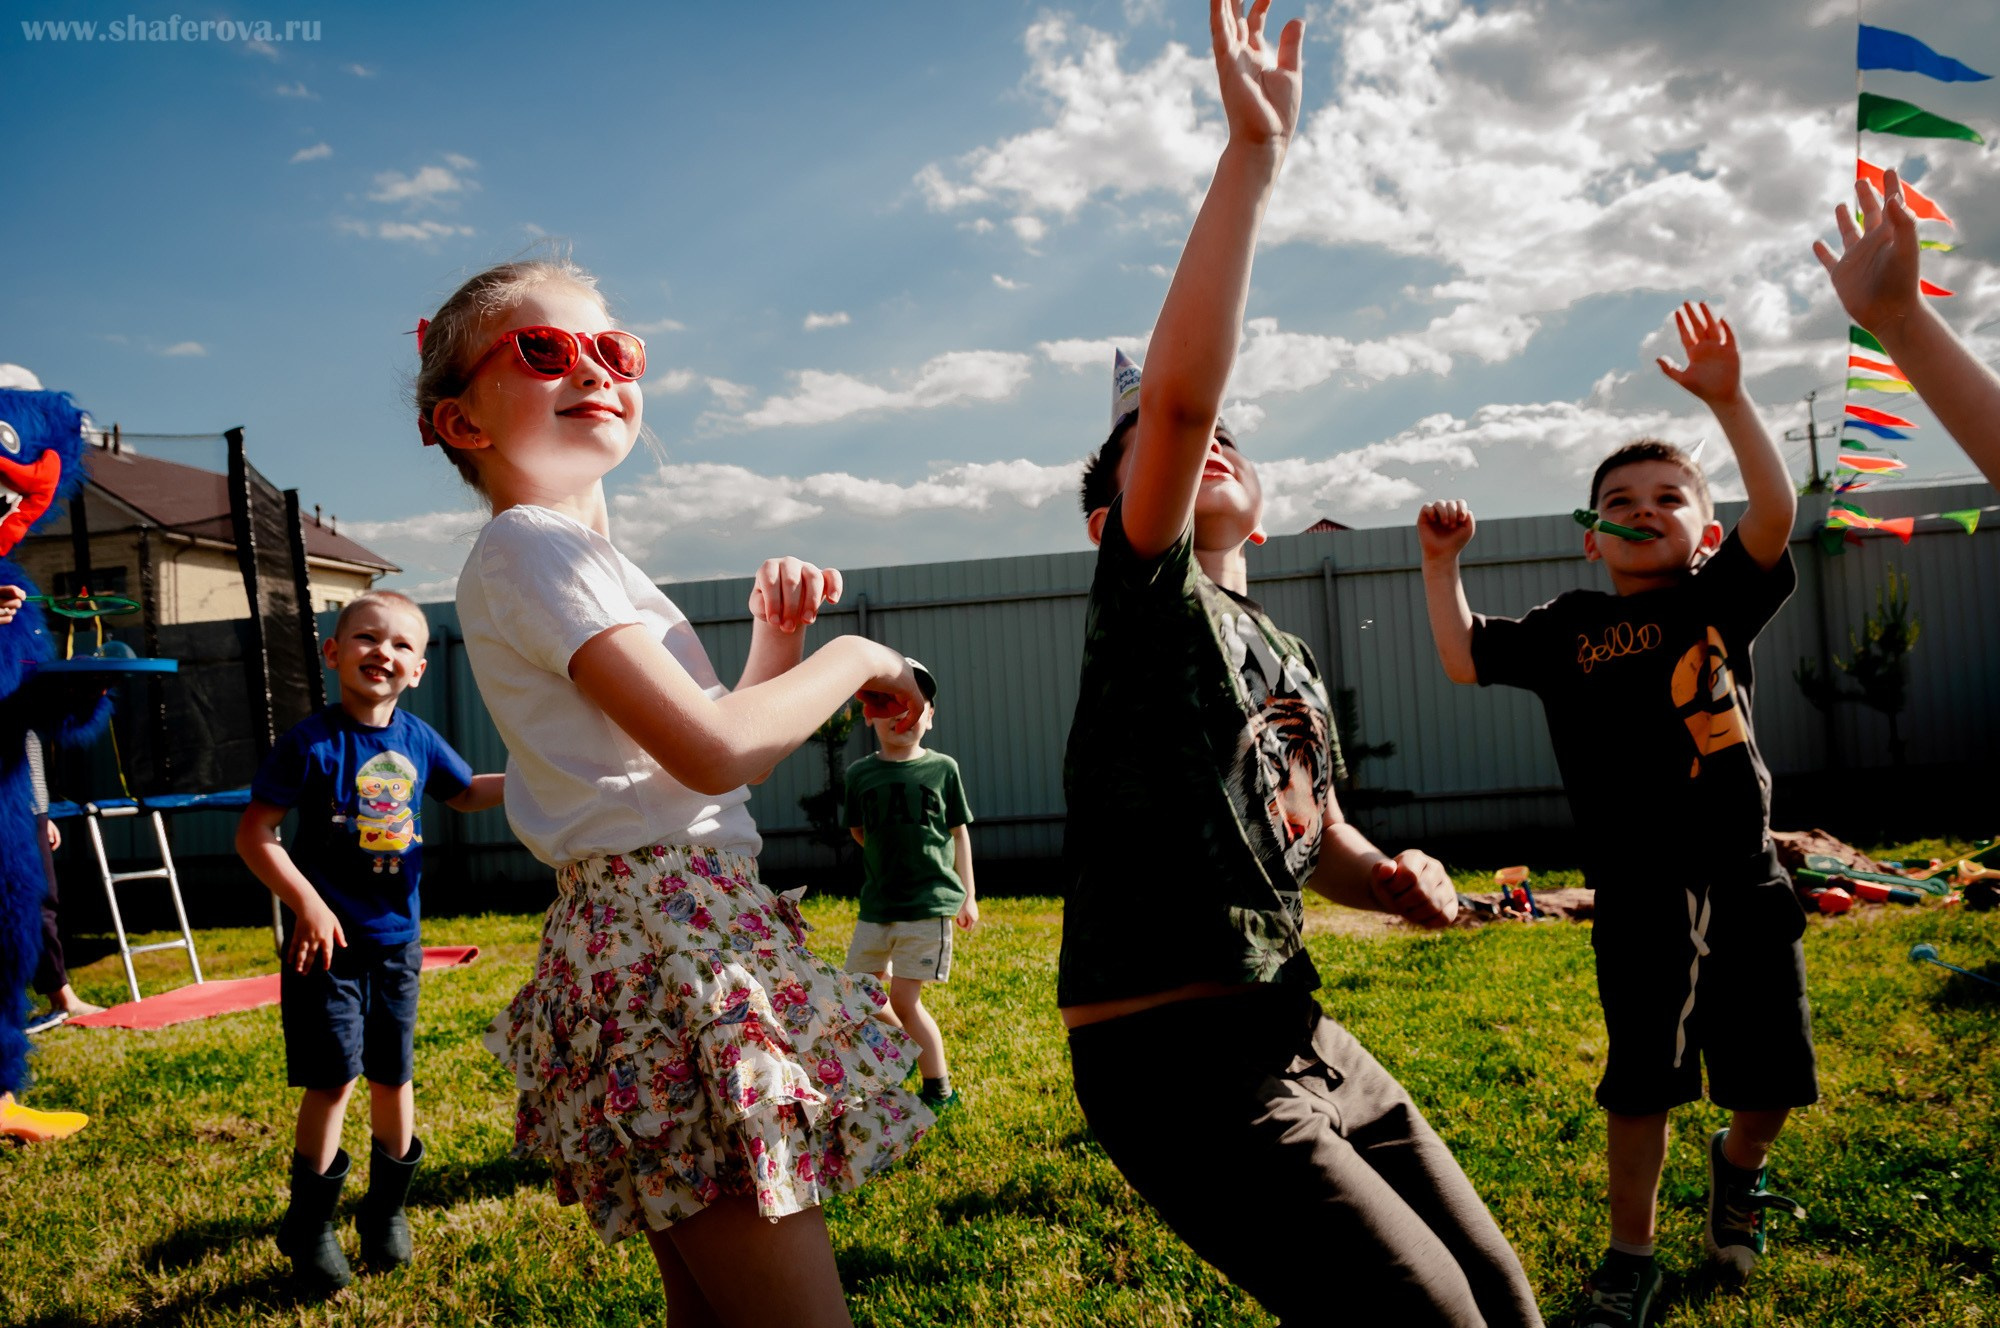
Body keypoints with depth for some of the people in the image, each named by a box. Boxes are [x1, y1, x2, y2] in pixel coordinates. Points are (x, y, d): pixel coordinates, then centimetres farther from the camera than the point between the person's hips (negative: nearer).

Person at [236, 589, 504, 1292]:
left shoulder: (418, 740, 2)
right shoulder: (313, 741, -12)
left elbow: (466, 792, 21)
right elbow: (254, 832, -12)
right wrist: (307, 904, -20)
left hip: (396, 941, 5)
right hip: (329, 940, -5)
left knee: (393, 1076, 13)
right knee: (333, 1078, -4)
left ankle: (386, 1209, 31)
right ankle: (309, 1225, 16)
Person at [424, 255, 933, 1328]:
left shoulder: (580, 554, 21)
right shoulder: (531, 547, -9)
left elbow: (705, 757, 21)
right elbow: (713, 751, -21)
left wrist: (777, 642, 7)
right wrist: (854, 659, -6)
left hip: (665, 931, 10)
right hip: (667, 934, -10)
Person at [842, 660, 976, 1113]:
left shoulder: (942, 768, -2)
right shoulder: (860, 774, 3)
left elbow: (960, 833, 5)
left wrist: (968, 896, 7)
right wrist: (892, 858, 6)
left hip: (929, 904, -4)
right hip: (876, 905, 4)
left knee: (903, 999, -6)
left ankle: (939, 1090, 11)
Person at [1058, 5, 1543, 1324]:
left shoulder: (1289, 658, 15)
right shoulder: (1148, 596, -9)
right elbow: (1178, 387, -27)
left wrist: (1392, 874, 2)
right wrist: (1254, 151, -28)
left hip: (1301, 1034, 9)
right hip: (1178, 1063, -8)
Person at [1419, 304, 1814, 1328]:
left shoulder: (1722, 597, 2)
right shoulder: (1568, 629, 3)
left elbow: (1775, 514, -13)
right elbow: (1466, 660, 0)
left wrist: (1728, 402, -22)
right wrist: (1441, 566, -5)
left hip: (1743, 876, 2)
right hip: (1638, 888, -1)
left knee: (1771, 1076, 10)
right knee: (1642, 1077, 1)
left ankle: (1737, 1166, 44)